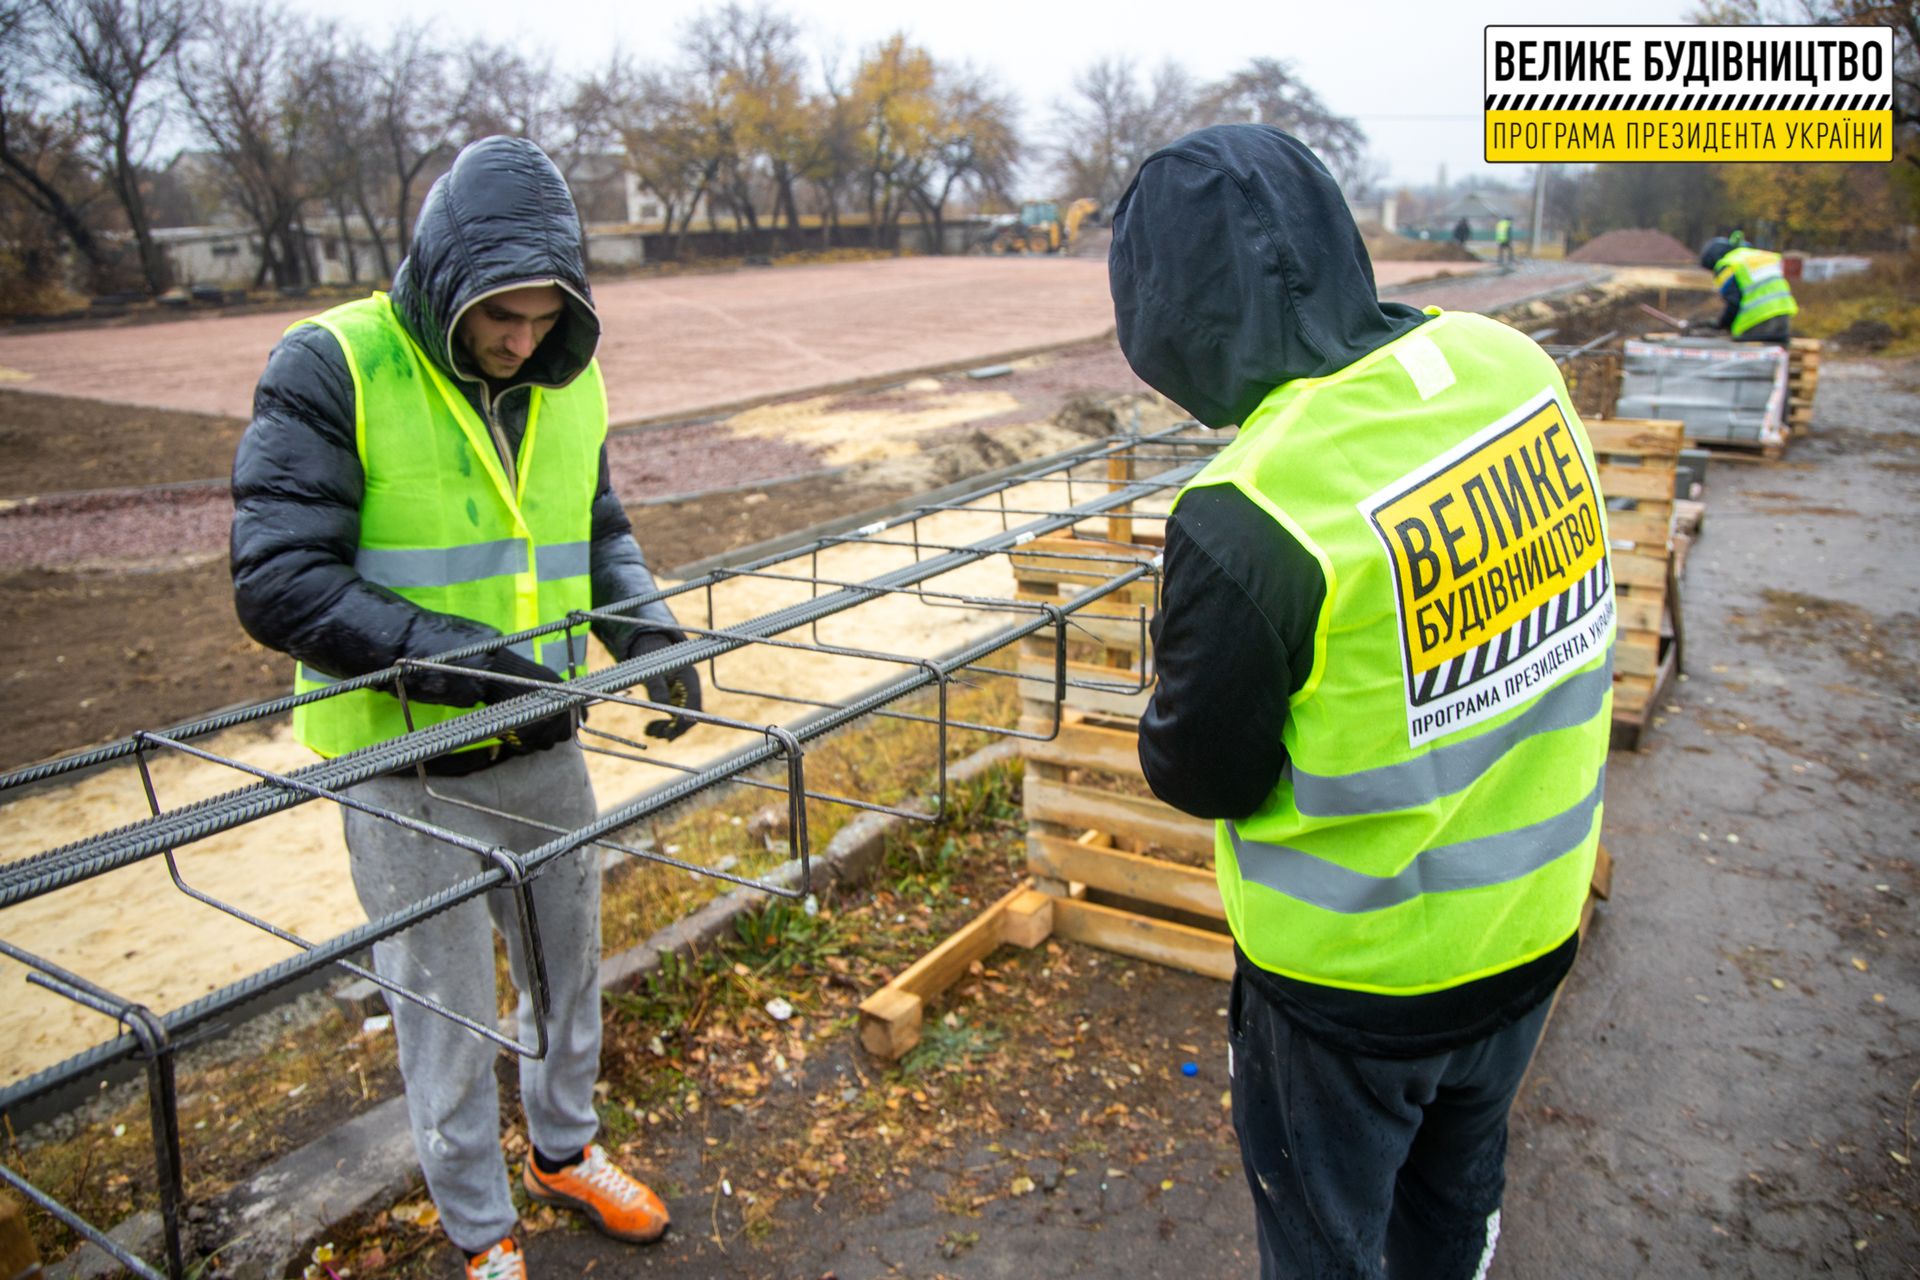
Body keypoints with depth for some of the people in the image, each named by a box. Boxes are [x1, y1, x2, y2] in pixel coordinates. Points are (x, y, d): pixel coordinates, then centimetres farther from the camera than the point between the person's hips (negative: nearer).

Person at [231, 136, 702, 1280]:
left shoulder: (567, 379, 2)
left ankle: (565, 1151, 49)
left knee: (569, 967, 22)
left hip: (547, 750, 6)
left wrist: (648, 630, -6)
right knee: (448, 1010, 12)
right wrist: (450, 658, -28)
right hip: (408, 771, -5)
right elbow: (277, 581, -19)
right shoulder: (335, 369, -16)